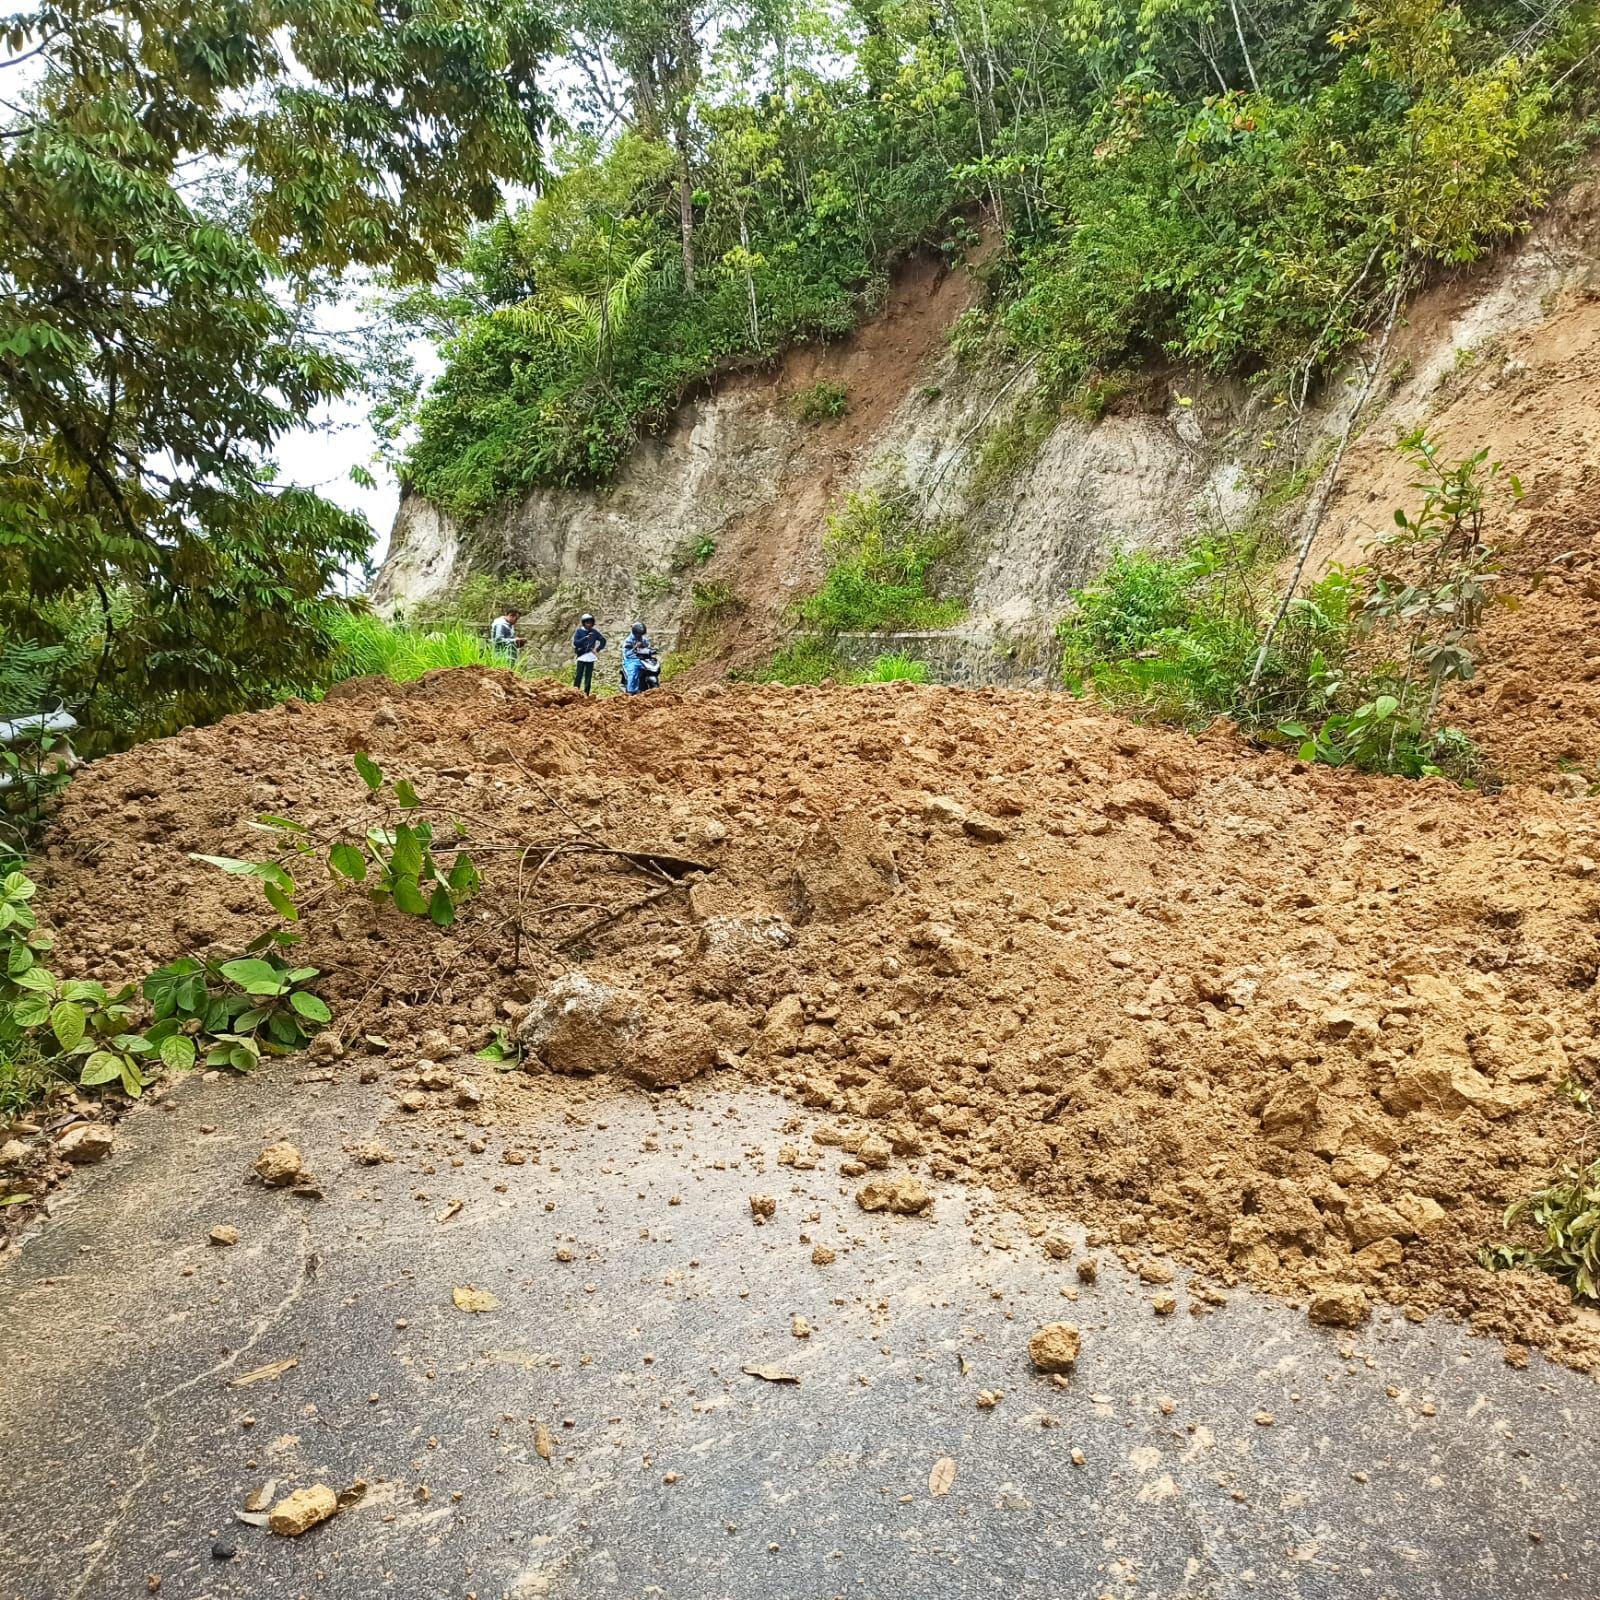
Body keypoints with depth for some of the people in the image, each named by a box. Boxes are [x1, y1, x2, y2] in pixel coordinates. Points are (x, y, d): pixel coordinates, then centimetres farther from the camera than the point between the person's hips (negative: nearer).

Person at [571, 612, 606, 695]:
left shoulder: (594, 632, 6)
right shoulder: (579, 631, 0)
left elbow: (603, 640, 17)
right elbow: (575, 643, -10)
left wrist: (598, 649, 6)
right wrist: (585, 638, -20)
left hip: (590, 658, 2)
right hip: (581, 657, -2)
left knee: (588, 677, 4)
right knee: (578, 676, -7)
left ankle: (586, 694, 8)